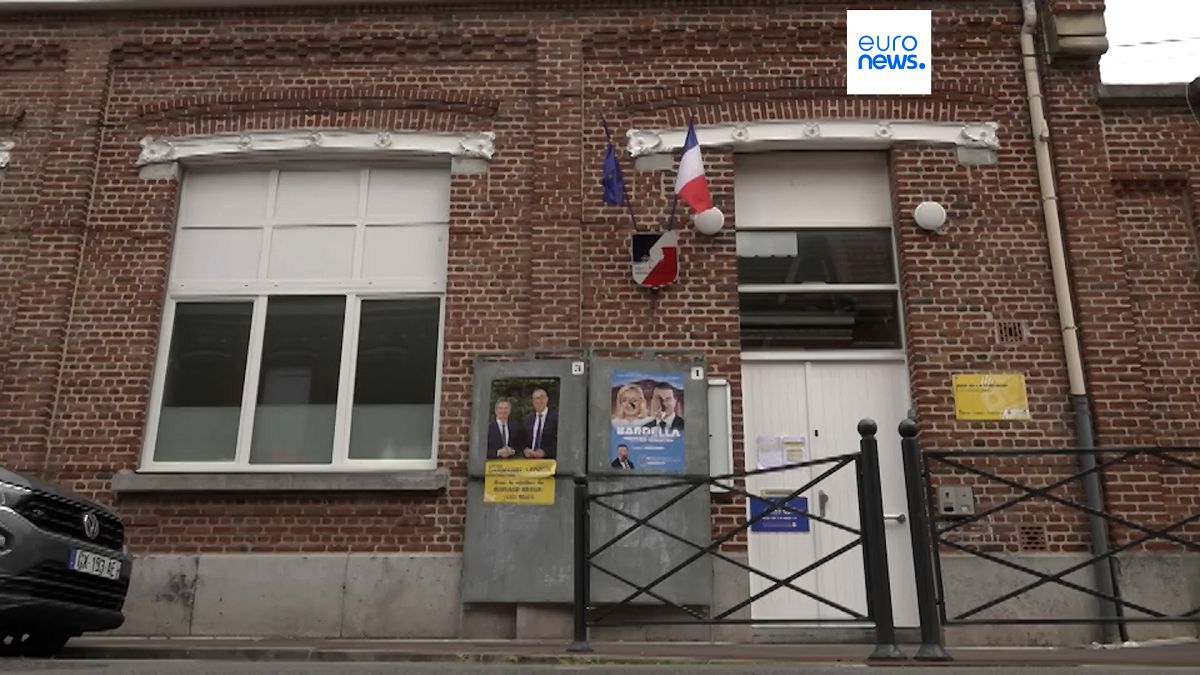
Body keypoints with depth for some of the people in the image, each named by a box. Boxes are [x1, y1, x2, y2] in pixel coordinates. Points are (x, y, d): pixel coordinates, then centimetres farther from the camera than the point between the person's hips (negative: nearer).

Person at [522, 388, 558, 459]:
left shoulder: (556, 418, -3)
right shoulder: (527, 419, 14)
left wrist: (544, 452, -16)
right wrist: (525, 450, -4)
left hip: (548, 460, -4)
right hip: (530, 460, 4)